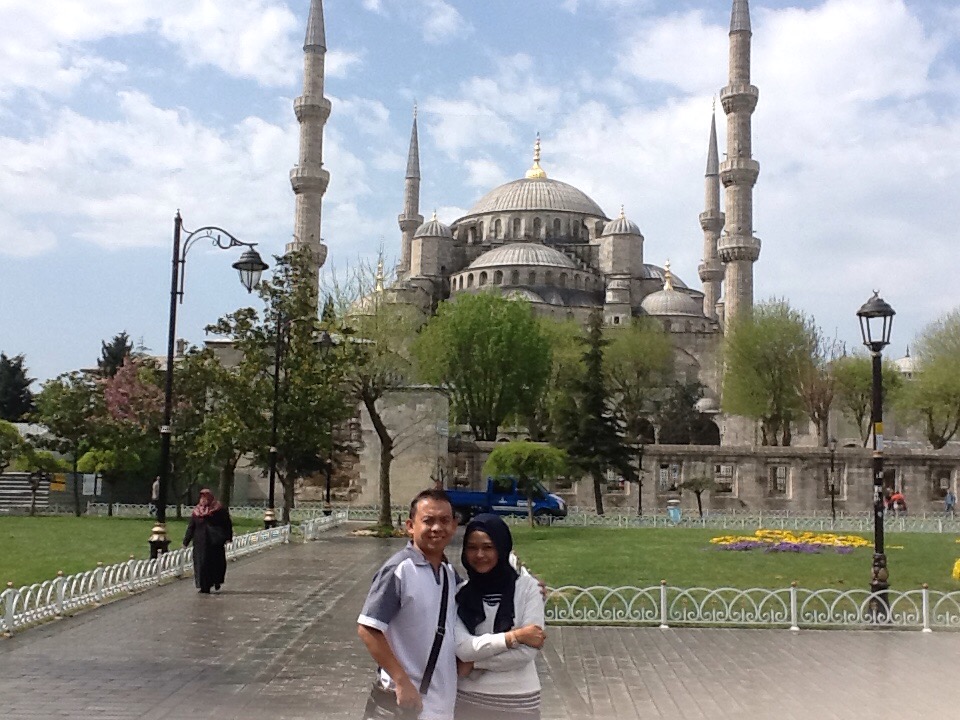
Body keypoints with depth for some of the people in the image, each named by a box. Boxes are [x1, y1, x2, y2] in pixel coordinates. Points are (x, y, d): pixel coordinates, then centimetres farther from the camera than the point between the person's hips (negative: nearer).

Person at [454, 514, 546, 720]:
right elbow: (463, 648, -14)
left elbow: (528, 651, -13)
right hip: (468, 698, 1)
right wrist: (515, 636, -15)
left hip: (518, 699, -1)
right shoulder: (459, 591, -4)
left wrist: (476, 663, -11)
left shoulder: (527, 586, -8)